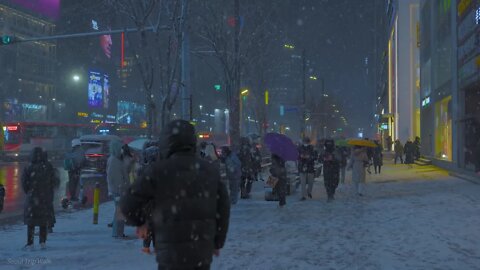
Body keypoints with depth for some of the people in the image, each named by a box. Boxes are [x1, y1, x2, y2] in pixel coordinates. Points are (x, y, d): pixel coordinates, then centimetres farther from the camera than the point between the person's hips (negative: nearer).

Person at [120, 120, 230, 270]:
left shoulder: (159, 170, -9)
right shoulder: (210, 170, 5)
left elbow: (128, 204, -6)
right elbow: (223, 208, 8)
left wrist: (139, 223, 15)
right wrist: (218, 242, 20)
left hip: (173, 250, -5)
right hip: (203, 249, 5)